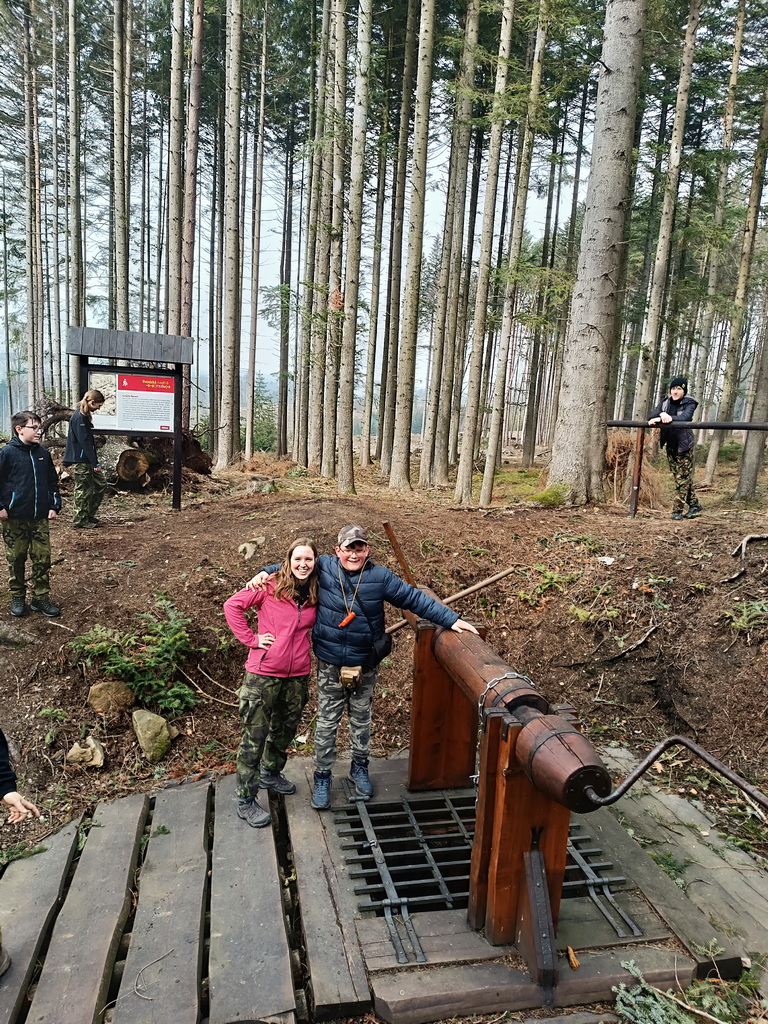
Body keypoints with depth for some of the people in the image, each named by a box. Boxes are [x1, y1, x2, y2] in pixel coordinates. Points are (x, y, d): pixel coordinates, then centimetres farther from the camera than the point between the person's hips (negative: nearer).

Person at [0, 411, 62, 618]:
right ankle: (17, 598, 22)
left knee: (42, 558, 5)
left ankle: (40, 598, 15)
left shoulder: (43, 454, 8)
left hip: (40, 518, 4)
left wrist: (54, 506, 7)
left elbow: (53, 481, 14)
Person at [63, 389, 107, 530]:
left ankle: (89, 515, 22)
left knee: (100, 484, 14)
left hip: (88, 460, 10)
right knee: (83, 490, -1)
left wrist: (95, 461, 18)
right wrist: (95, 463, -21)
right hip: (81, 460, -10)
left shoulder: (85, 416, 12)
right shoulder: (79, 418, -18)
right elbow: (84, 442, -21)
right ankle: (80, 521, 9)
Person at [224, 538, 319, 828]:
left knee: (284, 730, 22)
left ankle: (270, 773, 47)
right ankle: (246, 801, 18)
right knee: (254, 737, 4)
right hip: (263, 675, -5)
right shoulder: (271, 586, -11)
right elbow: (233, 605, -10)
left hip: (297, 676, 5)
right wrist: (251, 638, -14)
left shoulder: (316, 595, 3)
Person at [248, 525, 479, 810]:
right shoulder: (323, 568, -10)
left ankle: (359, 768, 40)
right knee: (327, 722, 9)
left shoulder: (380, 577, -10)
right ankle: (322, 776, 28)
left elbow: (415, 599, -6)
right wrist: (264, 573, -10)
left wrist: (451, 619, -7)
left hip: (366, 665, 1)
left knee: (361, 718, 18)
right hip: (330, 665, -1)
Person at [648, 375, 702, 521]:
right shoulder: (665, 402, 6)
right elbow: (653, 415, -8)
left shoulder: (689, 404, -8)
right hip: (670, 446, 6)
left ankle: (677, 510, 0)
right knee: (679, 478, 13)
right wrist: (657, 419, -31)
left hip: (684, 445, -6)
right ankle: (695, 505, 27)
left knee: (683, 479, -3)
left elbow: (685, 417, -28)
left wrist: (671, 418, -44)